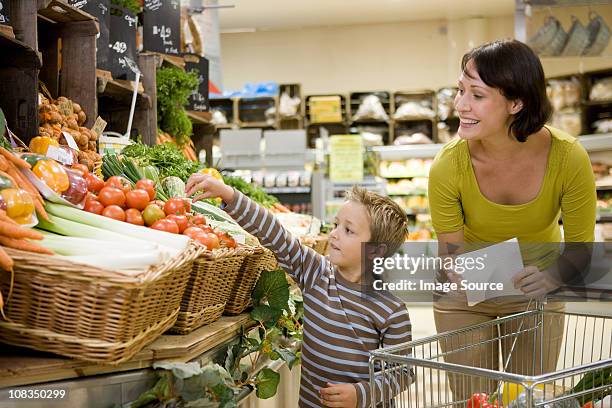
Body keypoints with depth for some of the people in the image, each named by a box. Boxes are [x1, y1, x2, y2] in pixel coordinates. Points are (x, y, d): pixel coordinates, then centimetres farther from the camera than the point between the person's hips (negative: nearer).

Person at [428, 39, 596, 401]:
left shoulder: (569, 158, -29)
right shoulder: (449, 166, -29)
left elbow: (581, 248, -17)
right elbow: (451, 252, -17)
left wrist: (552, 276, -37)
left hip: (536, 294, 1)